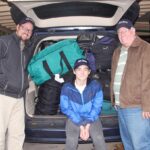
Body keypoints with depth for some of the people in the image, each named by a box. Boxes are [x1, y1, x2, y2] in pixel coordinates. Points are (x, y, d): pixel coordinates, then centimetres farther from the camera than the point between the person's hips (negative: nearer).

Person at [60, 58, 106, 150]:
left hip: (92, 118, 1)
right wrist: (81, 126, -16)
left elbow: (97, 107, -6)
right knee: (71, 141, -24)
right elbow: (66, 108, -8)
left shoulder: (96, 86, -9)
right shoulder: (67, 88, -11)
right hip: (74, 119, 0)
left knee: (99, 139, -21)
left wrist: (87, 126, -16)